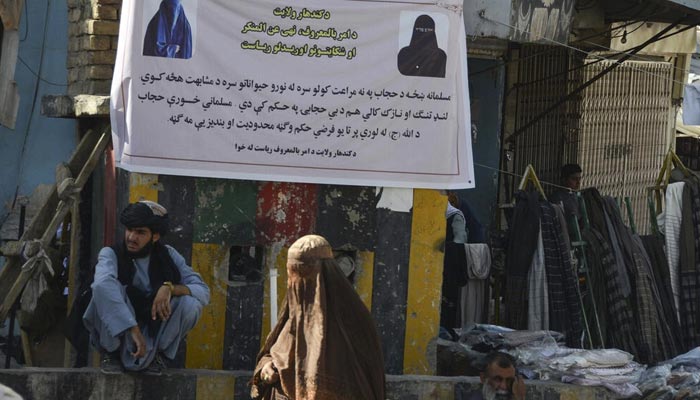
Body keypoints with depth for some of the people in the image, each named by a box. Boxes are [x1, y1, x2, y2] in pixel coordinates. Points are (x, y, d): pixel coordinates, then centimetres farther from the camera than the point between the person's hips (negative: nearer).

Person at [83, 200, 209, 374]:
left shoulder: (168, 256, -2)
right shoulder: (111, 254, -14)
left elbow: (203, 291, -9)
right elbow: (102, 284, -37)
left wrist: (170, 287, -30)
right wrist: (133, 329, -45)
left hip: (155, 333, 2)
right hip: (118, 333, -2)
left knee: (190, 303, -24)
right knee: (107, 289, -30)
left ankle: (158, 352, 1)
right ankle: (111, 353, -8)